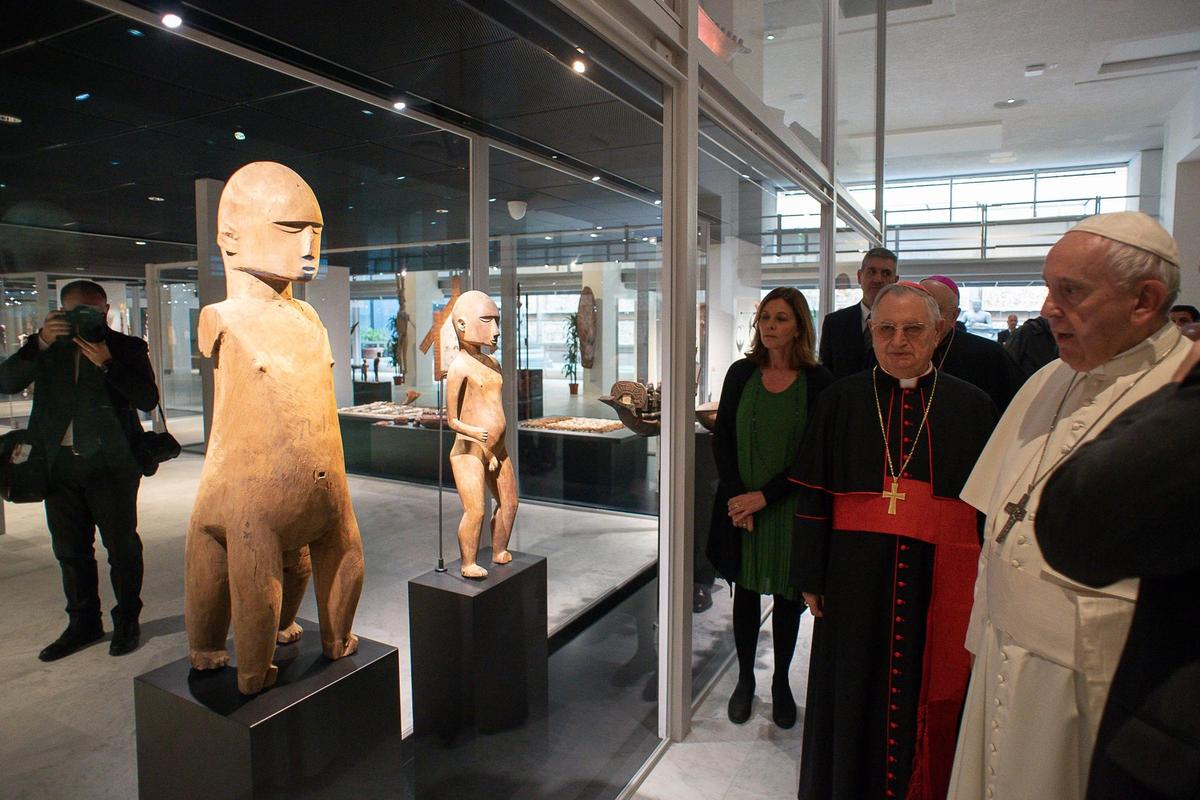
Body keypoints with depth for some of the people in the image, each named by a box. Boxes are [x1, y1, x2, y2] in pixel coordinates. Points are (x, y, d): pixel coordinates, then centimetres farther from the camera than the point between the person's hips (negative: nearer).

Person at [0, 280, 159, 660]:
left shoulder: (128, 347, 1)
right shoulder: (47, 347, 10)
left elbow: (148, 400, -10)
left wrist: (107, 363, -21)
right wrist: (41, 342, -15)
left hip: (111, 462, -4)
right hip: (60, 463, 4)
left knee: (121, 546, 4)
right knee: (71, 550, 12)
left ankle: (127, 621, 18)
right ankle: (83, 624, 26)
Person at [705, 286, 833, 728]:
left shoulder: (818, 381, -7)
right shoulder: (741, 373, 0)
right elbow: (722, 438, 2)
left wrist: (765, 496, -15)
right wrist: (736, 497, -9)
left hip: (788, 507, -2)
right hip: (740, 505, 2)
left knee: (787, 596, 12)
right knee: (745, 591, 12)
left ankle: (781, 683, 31)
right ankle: (745, 679, 30)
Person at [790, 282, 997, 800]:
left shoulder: (973, 407, 1)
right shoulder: (841, 400, 1)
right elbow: (813, 494, 0)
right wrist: (812, 577, -2)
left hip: (940, 580, 0)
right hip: (856, 573, 1)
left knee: (927, 697, 12)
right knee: (855, 696, 13)